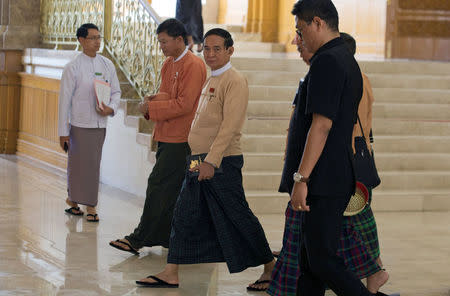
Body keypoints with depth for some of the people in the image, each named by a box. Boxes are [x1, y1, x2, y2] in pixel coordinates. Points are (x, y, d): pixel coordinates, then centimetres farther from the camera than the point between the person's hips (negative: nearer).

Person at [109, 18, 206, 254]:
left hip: (180, 139, -9)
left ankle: (139, 239, -10)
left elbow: (184, 104, -19)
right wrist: (154, 99, -1)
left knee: (159, 185, -10)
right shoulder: (168, 64, 16)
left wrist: (152, 108, -14)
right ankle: (165, 236, 18)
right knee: (170, 190, 12)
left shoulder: (193, 66, -13)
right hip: (166, 136, 9)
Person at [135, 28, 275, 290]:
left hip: (222, 163, -9)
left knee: (238, 217, -2)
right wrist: (199, 160, 19)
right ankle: (171, 274, 9)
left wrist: (211, 161, -25)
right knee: (185, 215, 6)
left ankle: (270, 268, 11)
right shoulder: (212, 81, 17)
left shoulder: (235, 81, -11)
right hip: (200, 161, 9)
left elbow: (229, 126, -19)